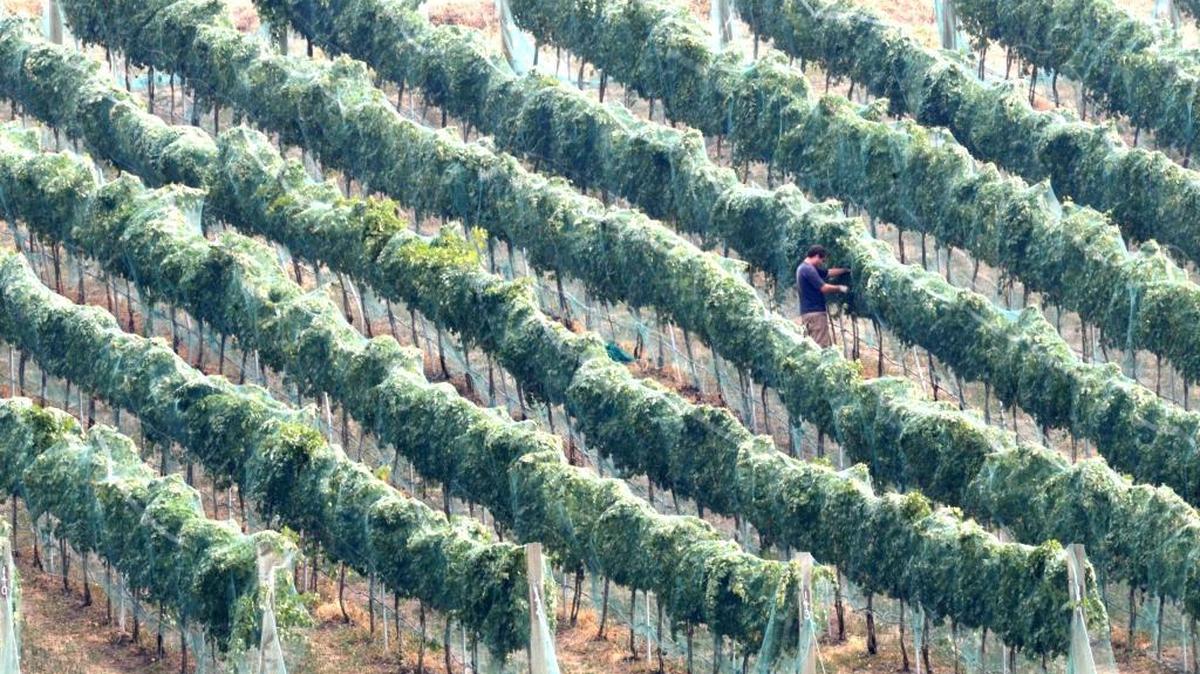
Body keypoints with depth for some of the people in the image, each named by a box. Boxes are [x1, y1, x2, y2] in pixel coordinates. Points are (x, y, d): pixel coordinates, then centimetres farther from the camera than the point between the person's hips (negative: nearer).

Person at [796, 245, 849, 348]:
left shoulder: (804, 268, 18)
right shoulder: (808, 269, -15)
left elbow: (828, 273, 24)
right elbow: (824, 288, -17)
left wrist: (846, 270, 23)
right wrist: (840, 288, -3)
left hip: (808, 312, 11)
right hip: (815, 312, -11)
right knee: (822, 346, -12)